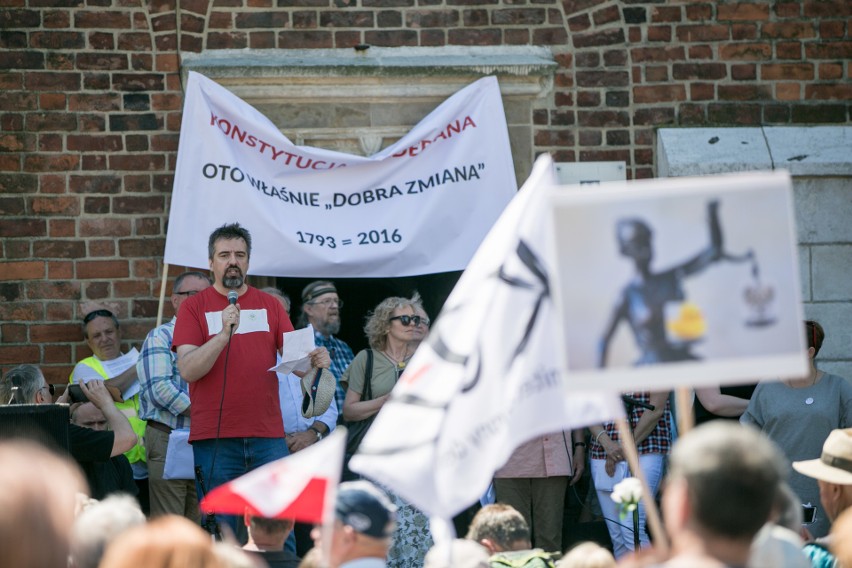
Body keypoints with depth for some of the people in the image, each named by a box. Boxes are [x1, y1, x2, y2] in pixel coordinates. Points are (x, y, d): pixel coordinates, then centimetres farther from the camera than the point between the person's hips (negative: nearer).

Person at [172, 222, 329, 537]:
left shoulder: (270, 305, 12)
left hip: (268, 436, 2)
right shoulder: (194, 307, 4)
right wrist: (224, 333, -19)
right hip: (214, 438, -2)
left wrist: (314, 360, -14)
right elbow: (187, 370, -7)